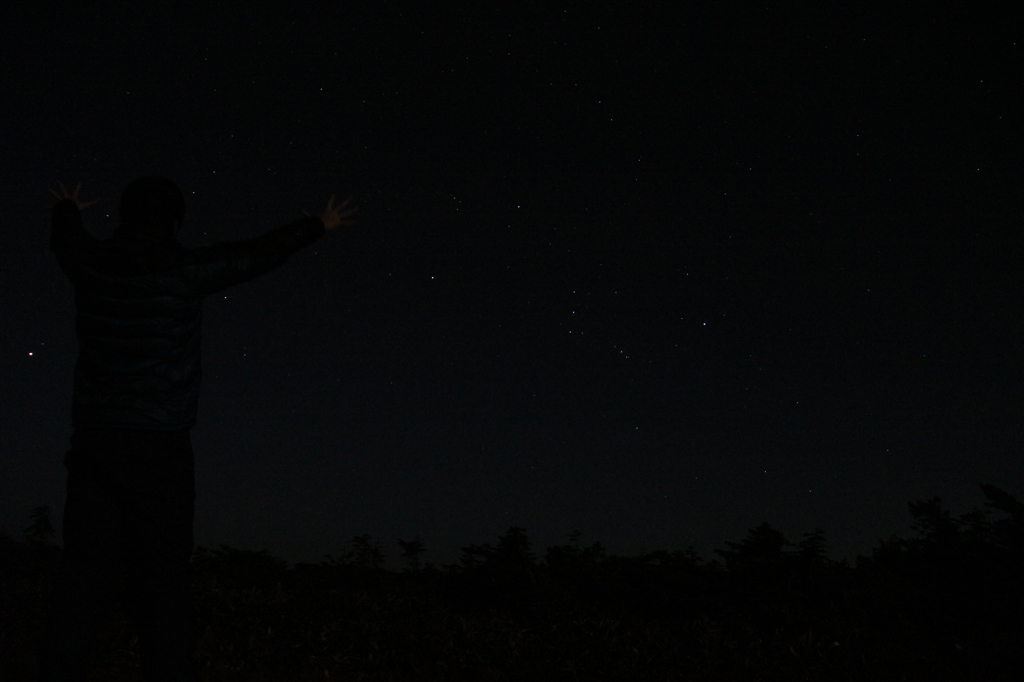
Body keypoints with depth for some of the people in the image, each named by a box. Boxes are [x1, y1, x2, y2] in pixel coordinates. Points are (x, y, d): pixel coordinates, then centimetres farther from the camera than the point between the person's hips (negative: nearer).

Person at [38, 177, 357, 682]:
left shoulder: (91, 264, 5)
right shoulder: (183, 271, -6)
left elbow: (64, 238, 29)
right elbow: (260, 254, 6)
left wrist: (67, 209, 53)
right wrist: (318, 226, 23)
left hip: (93, 442, 4)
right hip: (159, 446, -4)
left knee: (83, 576, 5)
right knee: (162, 582, 0)